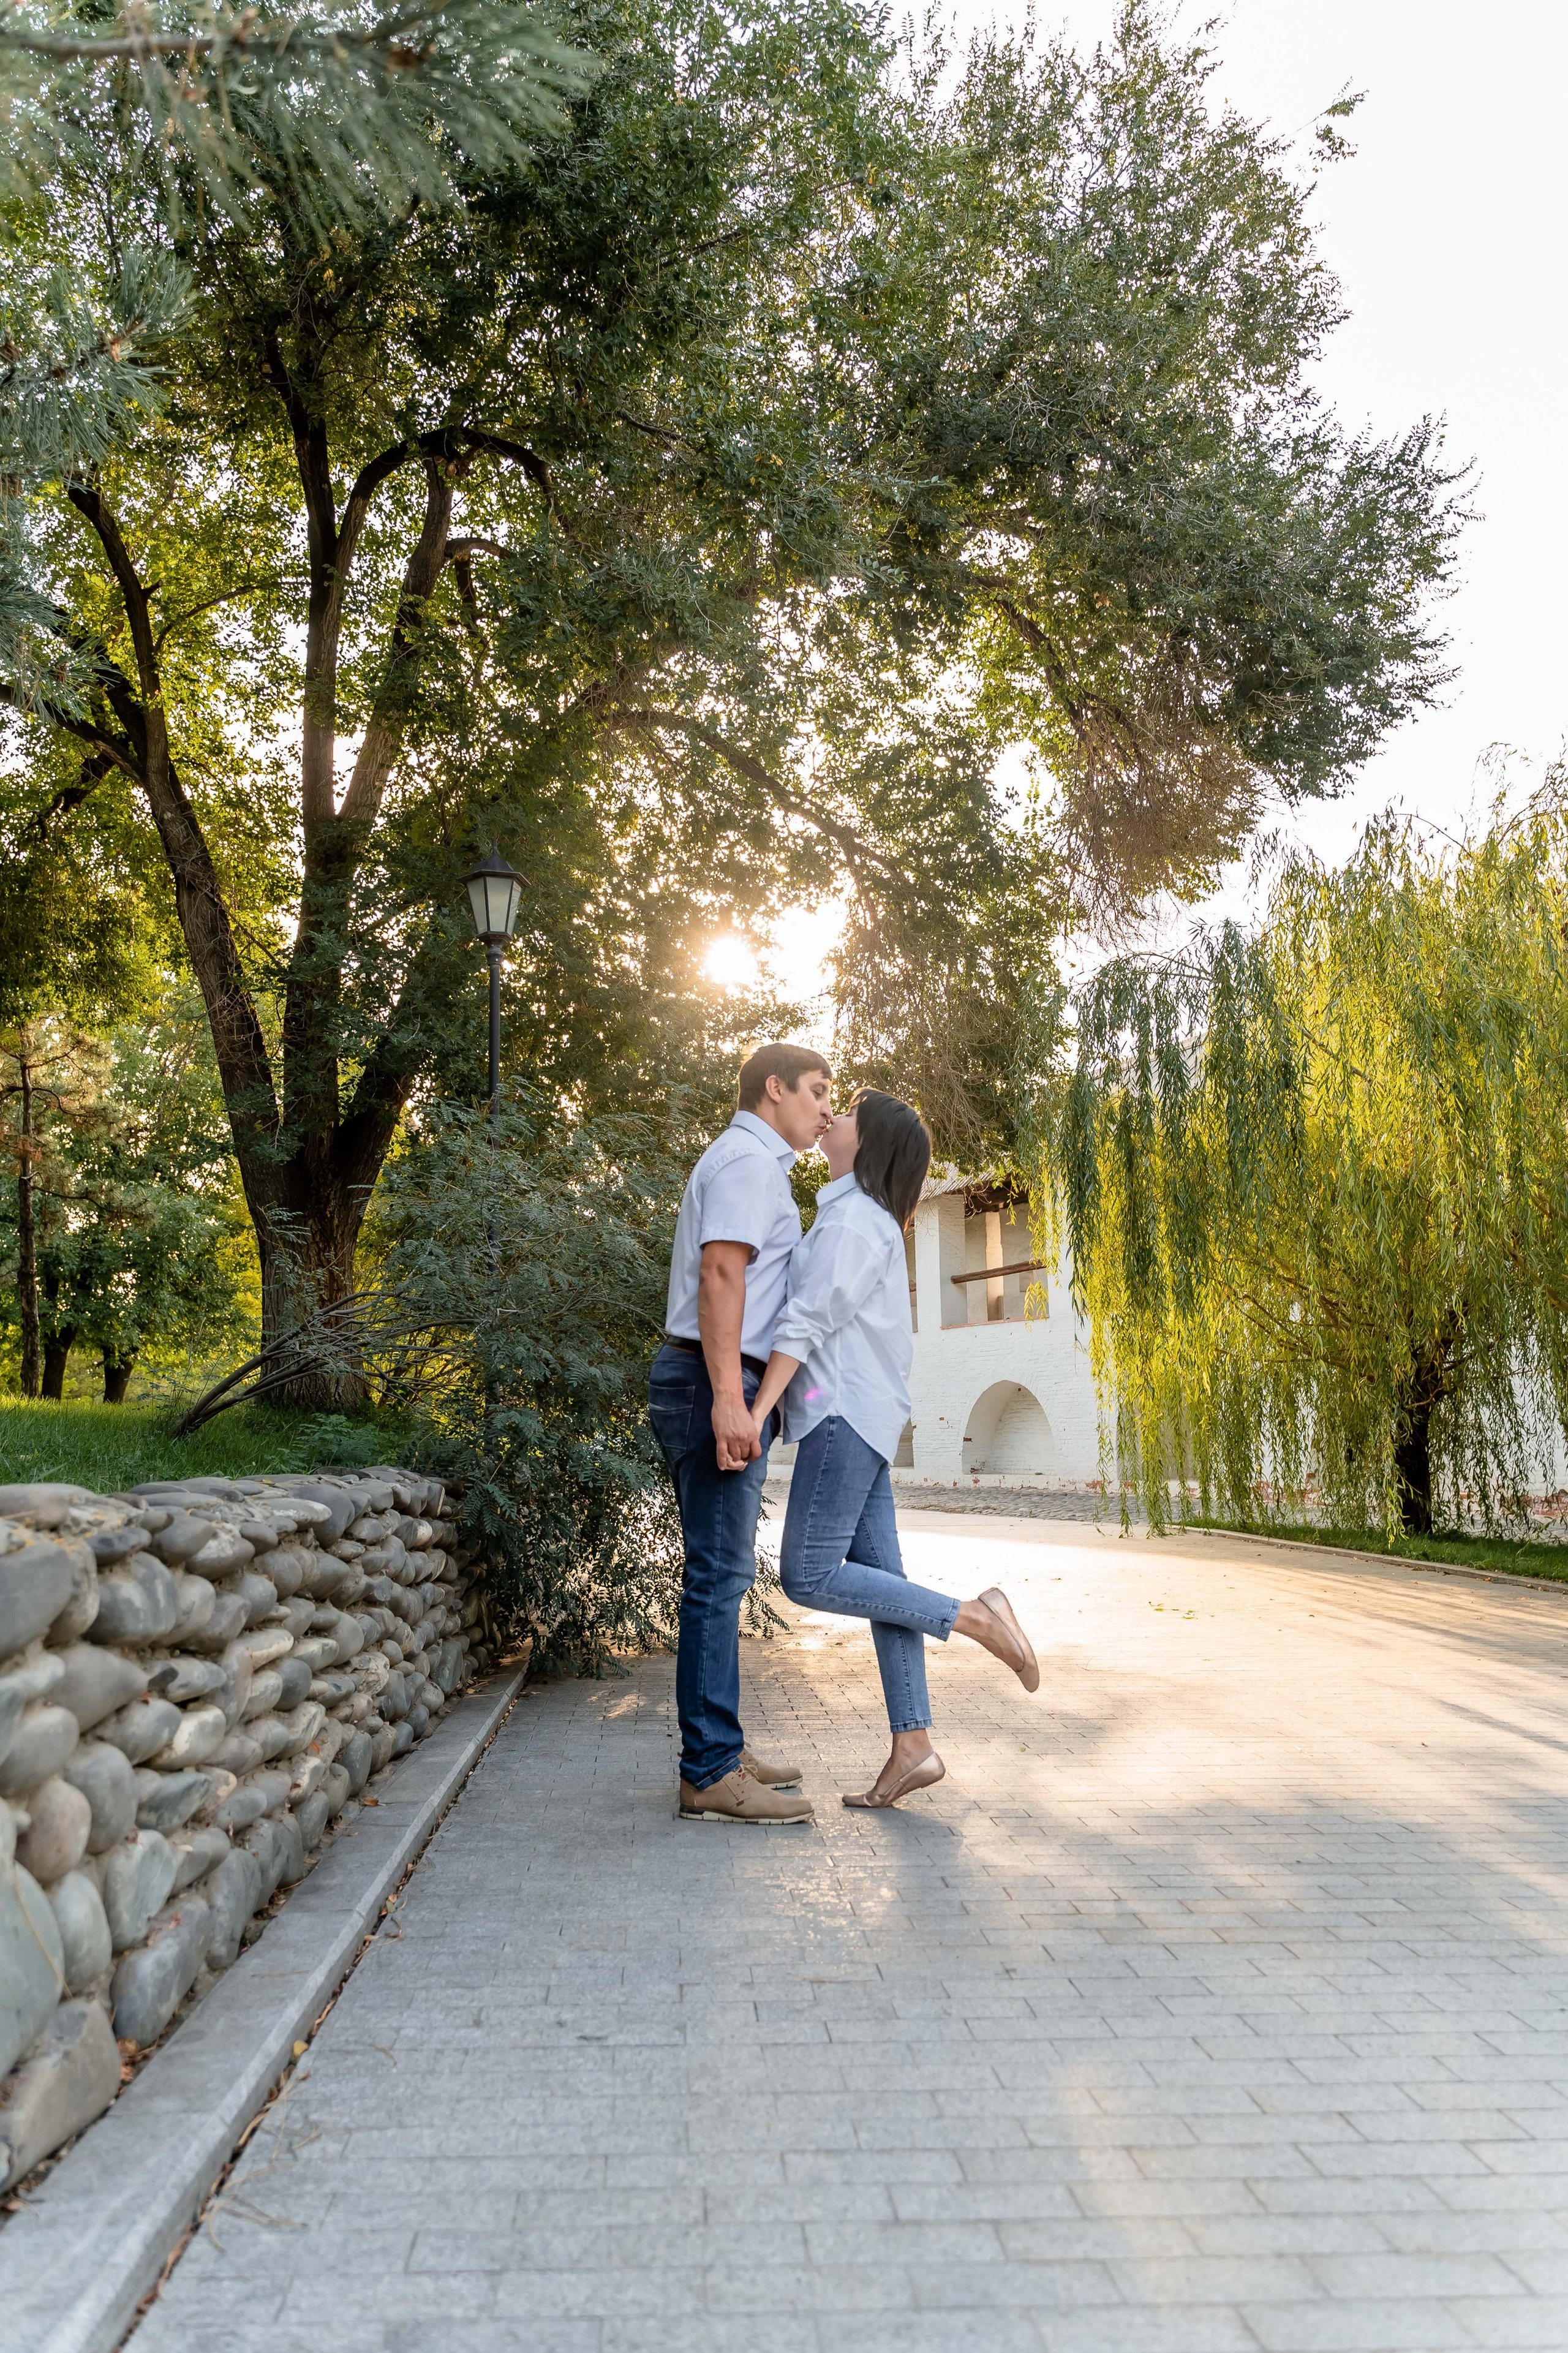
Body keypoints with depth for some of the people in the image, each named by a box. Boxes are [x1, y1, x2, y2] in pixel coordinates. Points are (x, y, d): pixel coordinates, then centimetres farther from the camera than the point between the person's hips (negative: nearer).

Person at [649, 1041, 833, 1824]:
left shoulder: (747, 1165, 25)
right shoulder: (749, 1159, -8)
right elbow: (720, 1275, -20)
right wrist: (729, 1397, -27)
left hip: (718, 1386, 11)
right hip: (716, 1383, -11)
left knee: (720, 1575, 13)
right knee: (718, 1575, -8)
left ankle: (719, 1750, 21)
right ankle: (710, 1775, -3)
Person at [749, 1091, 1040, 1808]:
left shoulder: (854, 1217, -9)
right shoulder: (865, 1217, 21)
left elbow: (808, 1320, -18)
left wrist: (757, 1411, -22)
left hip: (846, 1412, -9)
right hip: (860, 1417, 9)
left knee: (808, 1576, -9)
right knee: (877, 1573, 5)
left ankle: (973, 1617, -7)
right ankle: (913, 1747, 7)